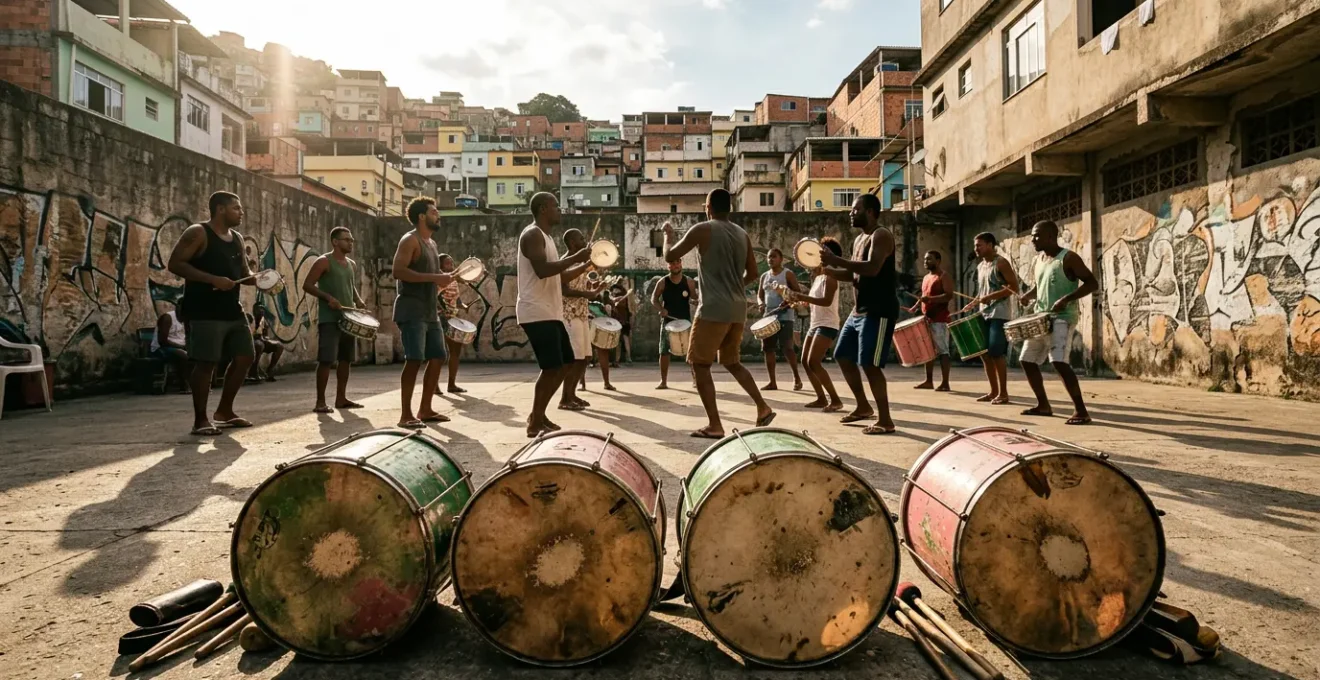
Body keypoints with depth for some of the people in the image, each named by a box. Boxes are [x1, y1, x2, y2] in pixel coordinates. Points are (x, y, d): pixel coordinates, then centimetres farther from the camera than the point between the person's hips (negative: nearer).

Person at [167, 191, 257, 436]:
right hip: (205, 312, -8)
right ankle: (200, 420, 4)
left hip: (233, 310, 8)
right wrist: (213, 279, -22)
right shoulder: (197, 233, -7)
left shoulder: (237, 239, 16)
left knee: (244, 358, 9)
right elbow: (175, 264, -14)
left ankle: (224, 411, 24)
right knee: (206, 363, -6)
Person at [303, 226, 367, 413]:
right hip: (329, 319, -8)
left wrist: (358, 300, 7)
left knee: (346, 359, 11)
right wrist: (328, 298, -21)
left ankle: (341, 398, 19)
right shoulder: (324, 261, -6)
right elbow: (307, 285, -10)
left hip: (348, 318, 8)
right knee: (326, 360, -9)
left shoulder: (352, 264, 16)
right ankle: (320, 402, -4)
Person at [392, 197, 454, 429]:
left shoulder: (431, 243, 19)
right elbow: (398, 271, -21)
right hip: (412, 311, -9)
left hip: (430, 312, 9)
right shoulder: (410, 240, -7)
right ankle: (406, 415, -7)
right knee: (415, 360, -12)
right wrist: (434, 278, -24)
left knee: (438, 358, 8)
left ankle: (425, 410, 17)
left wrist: (442, 280, 13)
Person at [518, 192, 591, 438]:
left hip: (550, 313, 11)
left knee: (566, 362, 12)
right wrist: (575, 258, -18)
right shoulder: (533, 234, -10)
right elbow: (542, 270, -25)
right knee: (552, 367, -10)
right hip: (537, 313, -11)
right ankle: (535, 424, 1)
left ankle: (538, 415, 20)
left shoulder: (545, 236, 21)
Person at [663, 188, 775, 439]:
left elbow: (670, 256, -2)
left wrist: (668, 234, 16)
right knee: (732, 362, 22)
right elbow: (752, 274, 17)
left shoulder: (703, 230, -5)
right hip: (738, 309, 7)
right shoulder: (742, 234, 13)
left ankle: (714, 425, -1)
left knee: (700, 364, 3)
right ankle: (763, 408, 14)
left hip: (714, 308, -7)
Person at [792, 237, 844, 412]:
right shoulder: (818, 277, 17)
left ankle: (835, 400, -13)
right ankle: (821, 398, 15)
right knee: (805, 361, 8)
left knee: (813, 362, -17)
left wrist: (803, 297, -31)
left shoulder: (830, 276, -11)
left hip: (827, 325, -10)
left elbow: (827, 301, -25)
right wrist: (800, 301, 7)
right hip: (815, 324, 10)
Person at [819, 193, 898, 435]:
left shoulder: (881, 236, -12)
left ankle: (885, 420, -3)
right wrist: (826, 269, 4)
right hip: (860, 310, 10)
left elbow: (872, 269, -28)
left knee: (869, 364, -12)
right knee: (842, 356, 14)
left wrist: (837, 260, -28)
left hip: (878, 311, -10)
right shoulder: (859, 239, 18)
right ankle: (863, 406, 26)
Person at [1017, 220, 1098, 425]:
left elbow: (1092, 283, -14)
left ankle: (1081, 410, -15)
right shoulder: (1039, 260, 13)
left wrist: (1067, 299, -25)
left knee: (1059, 362, -22)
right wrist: (1028, 295, 5)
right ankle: (1043, 405, 25)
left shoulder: (1068, 258, -10)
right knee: (1027, 360, 11)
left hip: (1062, 318, -9)